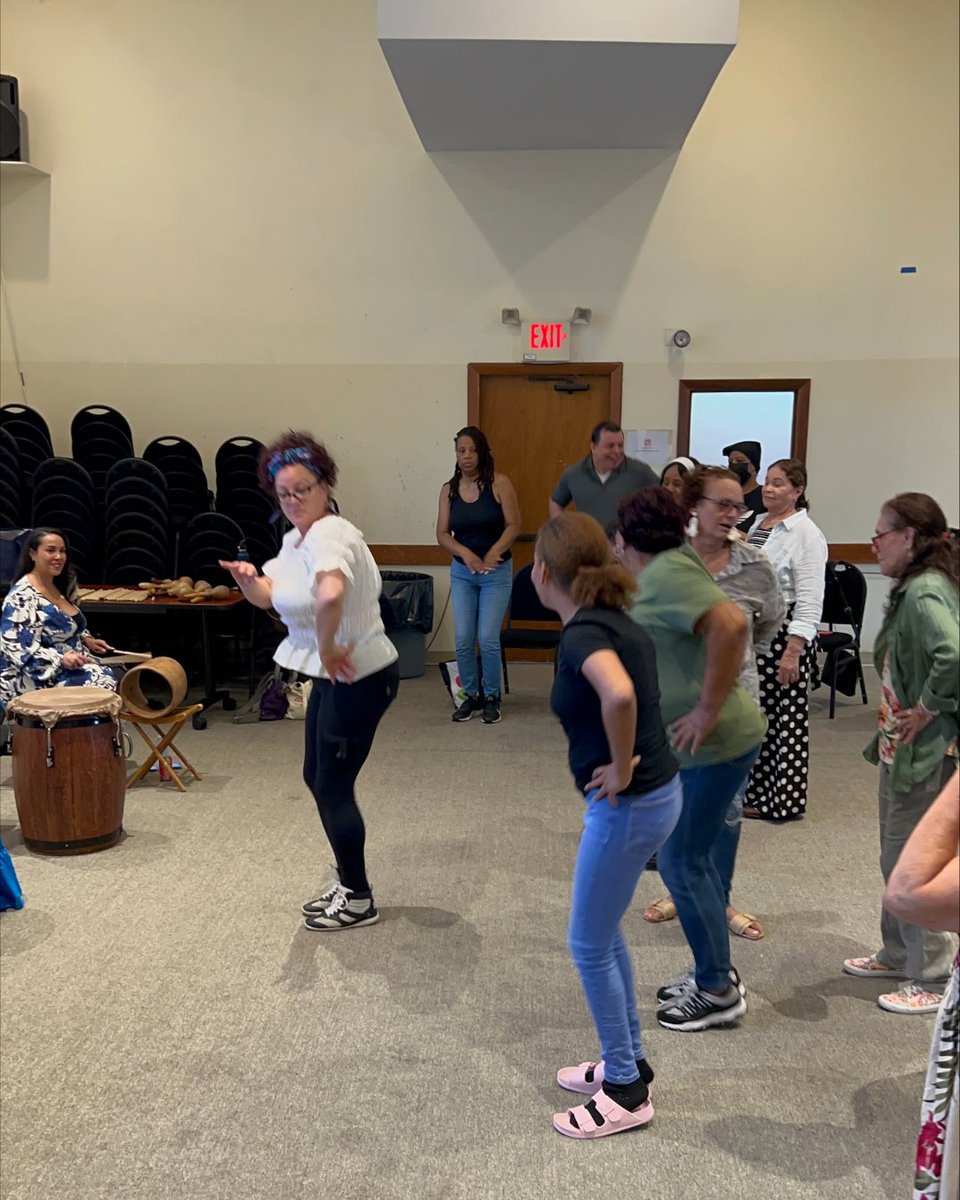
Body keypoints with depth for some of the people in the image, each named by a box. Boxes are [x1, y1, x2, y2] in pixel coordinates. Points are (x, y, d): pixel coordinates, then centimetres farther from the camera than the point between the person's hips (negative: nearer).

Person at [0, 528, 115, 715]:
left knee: (114, 678, -8)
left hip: (70, 665, 9)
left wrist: (86, 639, 8)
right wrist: (60, 659, -32)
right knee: (101, 686, -24)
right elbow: (17, 647, -24)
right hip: (38, 678, -9)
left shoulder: (59, 587, 12)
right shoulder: (21, 597, -17)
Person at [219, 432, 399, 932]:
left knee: (333, 786, 1)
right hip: (331, 676, 10)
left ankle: (358, 900, 19)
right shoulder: (294, 538, 8)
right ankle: (347, 881, 36)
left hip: (359, 678, -10)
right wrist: (248, 579, -3)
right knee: (317, 778, 19)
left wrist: (326, 647, -29)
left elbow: (330, 594, -44)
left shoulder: (330, 535, -23)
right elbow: (269, 596, 19)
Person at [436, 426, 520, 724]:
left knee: (487, 638, -7)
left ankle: (491, 698, 13)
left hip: (497, 572, -3)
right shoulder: (449, 489, 2)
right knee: (463, 640, 1)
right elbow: (442, 533, -1)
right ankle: (471, 696, 20)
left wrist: (493, 553, -21)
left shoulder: (499, 483, -7)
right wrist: (466, 554, -18)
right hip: (461, 572, 3)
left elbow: (514, 525, -9)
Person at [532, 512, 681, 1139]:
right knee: (604, 934, 22)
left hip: (628, 805, -9)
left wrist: (620, 769, -25)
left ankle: (627, 1091, 21)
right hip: (654, 793, 9)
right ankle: (629, 1060, 37)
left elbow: (619, 695, -41)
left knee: (590, 945, 6)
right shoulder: (614, 622, 7)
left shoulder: (583, 632, -21)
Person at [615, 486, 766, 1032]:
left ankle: (718, 991, 16)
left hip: (714, 743, -10)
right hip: (705, 744, 10)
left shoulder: (667, 572, -17)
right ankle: (713, 973, 32)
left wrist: (708, 711, -26)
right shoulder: (663, 571, 12)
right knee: (691, 858, 18)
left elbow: (732, 624, -31)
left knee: (682, 862, 1)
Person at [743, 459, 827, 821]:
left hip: (785, 632, -8)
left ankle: (786, 801, 10)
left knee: (787, 716, 0)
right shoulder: (758, 524, 14)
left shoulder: (806, 534, -11)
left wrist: (793, 651, -21)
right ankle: (758, 794, 23)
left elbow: (809, 600, -16)